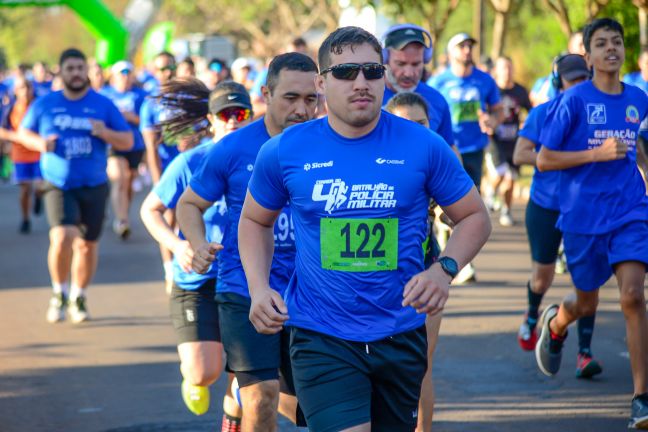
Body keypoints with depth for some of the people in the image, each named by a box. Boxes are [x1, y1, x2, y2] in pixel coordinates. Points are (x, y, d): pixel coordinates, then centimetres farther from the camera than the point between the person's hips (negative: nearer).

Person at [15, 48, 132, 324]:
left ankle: (78, 298, 30)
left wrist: (104, 133, -16)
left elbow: (128, 142, 4)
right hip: (58, 186, -2)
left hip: (94, 186, 2)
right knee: (62, 236, -22)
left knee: (87, 244, 8)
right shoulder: (44, 105, 3)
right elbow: (23, 133, 14)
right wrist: (40, 143, -8)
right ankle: (59, 293, 0)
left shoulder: (103, 105, 2)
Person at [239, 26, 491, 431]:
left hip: (400, 336, 2)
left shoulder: (423, 146, -5)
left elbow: (475, 217, 4)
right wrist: (259, 288, -4)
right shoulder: (284, 151, -3)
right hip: (320, 337, -2)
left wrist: (444, 269, -15)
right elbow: (255, 220, 13)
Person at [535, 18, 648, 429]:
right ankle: (554, 324, 52)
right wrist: (597, 154, -18)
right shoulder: (574, 100, -8)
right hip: (583, 215, -2)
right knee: (586, 304, 14)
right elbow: (544, 160, -8)